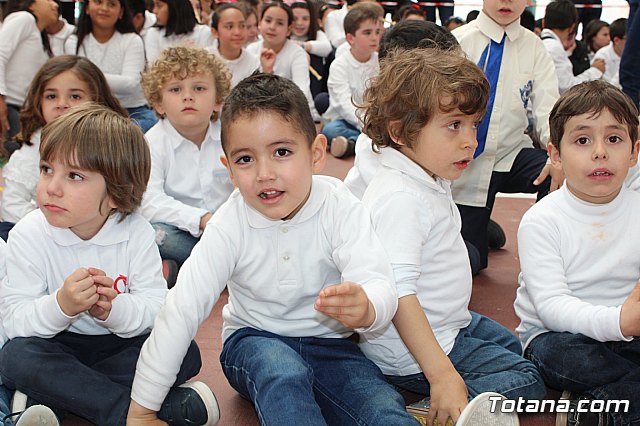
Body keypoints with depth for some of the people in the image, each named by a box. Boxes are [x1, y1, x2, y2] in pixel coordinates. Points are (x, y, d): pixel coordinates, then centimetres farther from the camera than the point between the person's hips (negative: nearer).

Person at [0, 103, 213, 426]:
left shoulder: (137, 233, -11)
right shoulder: (28, 235, -13)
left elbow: (156, 307, -14)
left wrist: (114, 309, -35)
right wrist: (61, 305, -37)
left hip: (120, 344, 1)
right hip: (58, 347, -1)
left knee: (185, 353, -21)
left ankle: (55, 393, -26)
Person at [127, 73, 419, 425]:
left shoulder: (339, 208, -16)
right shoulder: (229, 227, -15)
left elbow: (379, 286, -28)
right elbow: (182, 310, -15)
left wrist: (366, 308, -55)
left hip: (329, 343, -1)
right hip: (254, 341, 1)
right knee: (280, 370, -34)